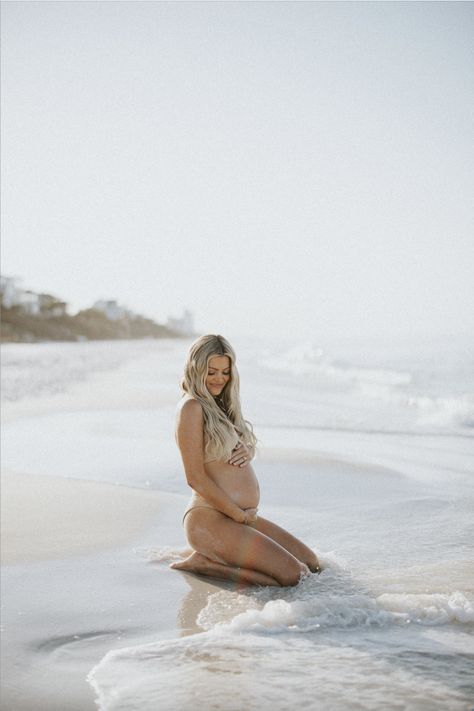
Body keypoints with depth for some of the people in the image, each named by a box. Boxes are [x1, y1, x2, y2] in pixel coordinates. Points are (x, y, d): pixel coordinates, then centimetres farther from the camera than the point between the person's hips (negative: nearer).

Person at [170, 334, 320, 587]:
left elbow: (247, 445, 22)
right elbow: (196, 478, -17)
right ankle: (203, 563, -7)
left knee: (312, 565, 11)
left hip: (244, 516, 10)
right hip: (210, 518, -10)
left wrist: (248, 451, -4)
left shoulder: (220, 404, 15)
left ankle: (214, 557, 12)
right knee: (291, 575, -18)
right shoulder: (192, 407, -13)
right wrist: (240, 516, -12)